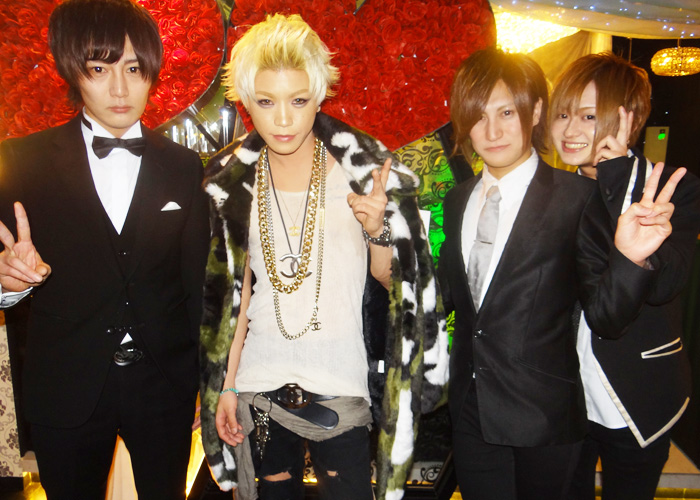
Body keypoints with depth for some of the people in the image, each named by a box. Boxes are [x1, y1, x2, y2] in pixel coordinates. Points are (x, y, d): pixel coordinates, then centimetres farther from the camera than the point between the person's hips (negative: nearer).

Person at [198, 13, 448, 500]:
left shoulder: (361, 166, -7)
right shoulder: (232, 180, 1)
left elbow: (389, 280, -2)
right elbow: (235, 292, 6)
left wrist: (376, 231, -22)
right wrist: (226, 385, 5)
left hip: (342, 383, -2)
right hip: (261, 381, 3)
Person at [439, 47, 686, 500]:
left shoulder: (575, 196, -11)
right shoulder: (458, 200, 4)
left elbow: (603, 311, -11)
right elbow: (451, 293, 8)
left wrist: (629, 259, -31)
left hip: (543, 416, -4)